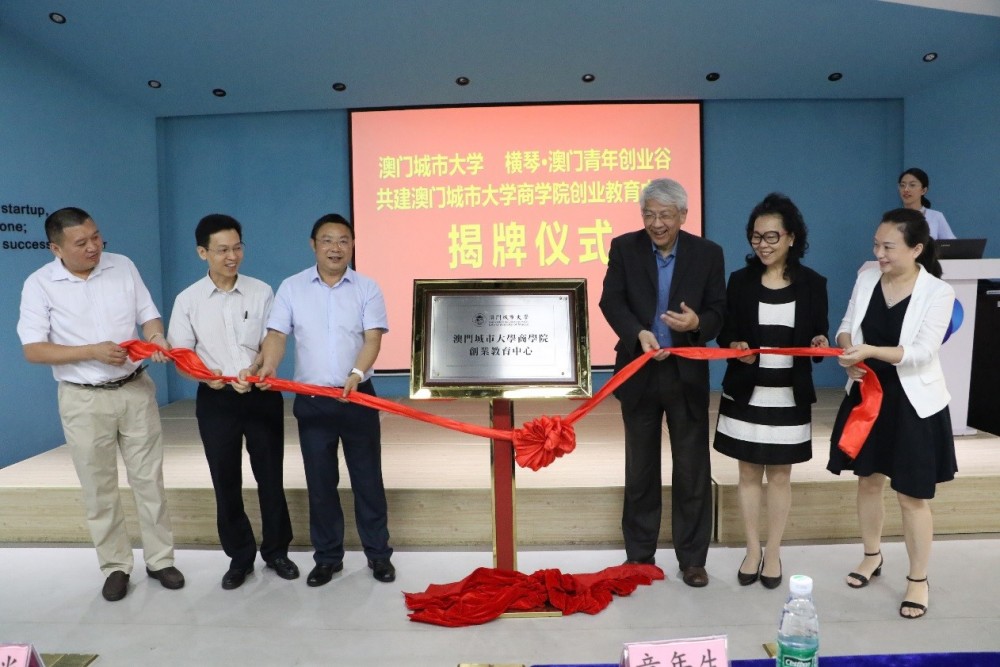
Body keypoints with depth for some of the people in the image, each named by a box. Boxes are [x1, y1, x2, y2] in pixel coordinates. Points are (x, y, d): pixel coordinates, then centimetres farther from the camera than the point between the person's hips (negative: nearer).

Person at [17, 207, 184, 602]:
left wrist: (156, 338, -19)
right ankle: (115, 566, 24)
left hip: (136, 390, 2)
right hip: (83, 400, -2)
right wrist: (93, 351, -22)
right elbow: (32, 350, -11)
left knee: (149, 479, 9)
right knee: (99, 488, 9)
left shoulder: (123, 267, -1)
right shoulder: (39, 285, -8)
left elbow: (149, 315, 4)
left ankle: (160, 559, 22)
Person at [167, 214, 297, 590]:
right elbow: (180, 354, 0)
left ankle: (276, 551, 25)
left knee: (270, 476, 7)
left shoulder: (261, 292, -2)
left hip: (262, 395, 0)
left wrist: (254, 370, -22)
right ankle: (239, 557, 26)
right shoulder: (188, 300, -1)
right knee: (226, 482, 9)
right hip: (215, 400, 1)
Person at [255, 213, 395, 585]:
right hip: (311, 400, 1)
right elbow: (277, 335, -2)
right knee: (319, 481, 9)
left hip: (357, 397, -1)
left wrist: (356, 374, -28)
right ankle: (327, 556, 24)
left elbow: (372, 338, -10)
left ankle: (378, 554, 20)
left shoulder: (366, 288, 0)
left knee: (367, 478, 6)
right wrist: (267, 367, -23)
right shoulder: (292, 288, 3)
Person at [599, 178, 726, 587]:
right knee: (640, 469, 12)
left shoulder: (707, 253, -2)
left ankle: (692, 558, 23)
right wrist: (640, 333, -24)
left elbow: (718, 311, -2)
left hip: (687, 373, 0)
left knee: (692, 470, 7)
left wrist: (697, 322, -25)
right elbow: (611, 300, -7)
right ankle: (639, 554, 27)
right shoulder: (624, 247, -1)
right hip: (639, 370, 1)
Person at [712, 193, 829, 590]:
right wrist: (736, 346, -21)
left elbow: (817, 336, 2)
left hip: (790, 396, 0)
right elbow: (725, 333, 1)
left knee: (780, 475, 10)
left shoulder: (812, 283, -1)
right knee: (749, 473, 10)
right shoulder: (740, 281, 0)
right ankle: (752, 551, 25)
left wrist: (820, 343, -20)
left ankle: (774, 554, 26)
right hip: (746, 393, 1)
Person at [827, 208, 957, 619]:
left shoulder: (938, 292, -14)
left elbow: (922, 352, -22)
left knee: (912, 495, 3)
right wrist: (848, 352, -16)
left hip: (912, 403, -4)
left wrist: (870, 351, -35)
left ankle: (918, 580, 22)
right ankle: (872, 557, 38)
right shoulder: (866, 278, -2)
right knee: (868, 481, 17)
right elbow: (847, 325, 6)